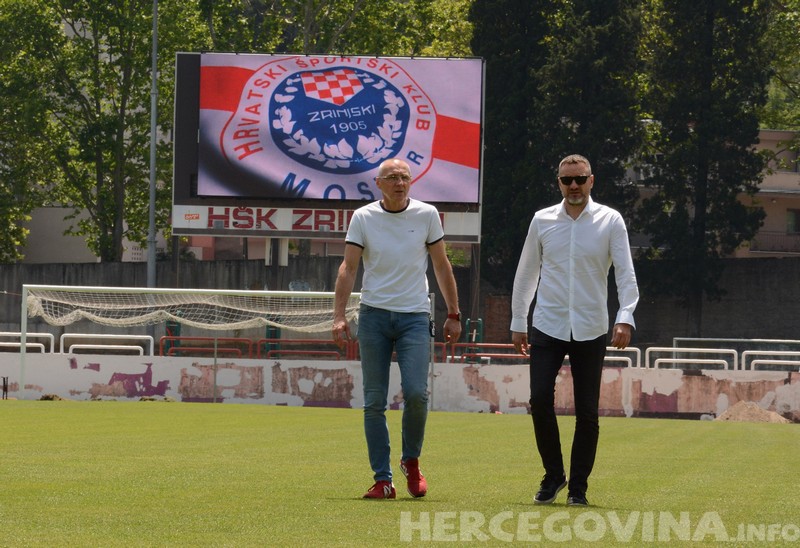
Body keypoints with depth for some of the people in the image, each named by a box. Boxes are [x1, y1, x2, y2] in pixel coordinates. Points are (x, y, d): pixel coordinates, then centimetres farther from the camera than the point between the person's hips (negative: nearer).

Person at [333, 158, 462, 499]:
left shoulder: (426, 215, 3)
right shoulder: (363, 218, 1)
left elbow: (442, 266, 11)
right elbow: (348, 268, -1)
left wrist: (453, 314, 9)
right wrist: (339, 315, -11)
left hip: (415, 317, 0)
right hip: (373, 315, 0)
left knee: (416, 392, -15)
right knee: (374, 401, -2)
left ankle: (411, 461, 10)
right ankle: (382, 480, 3)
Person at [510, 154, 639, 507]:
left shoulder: (610, 221, 0)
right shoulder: (543, 220, 6)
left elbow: (626, 274, -5)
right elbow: (526, 273, 14)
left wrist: (625, 317, -19)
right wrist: (518, 322, 12)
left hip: (591, 331, -1)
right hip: (547, 328, 1)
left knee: (587, 412, -1)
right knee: (540, 401, -10)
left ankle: (578, 487, 10)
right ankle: (553, 475, 8)